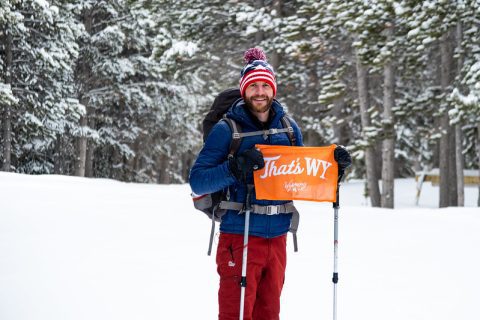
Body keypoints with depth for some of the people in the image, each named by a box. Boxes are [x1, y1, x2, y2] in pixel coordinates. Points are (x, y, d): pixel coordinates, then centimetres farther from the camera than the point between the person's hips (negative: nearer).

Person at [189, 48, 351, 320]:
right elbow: (197, 181, -12)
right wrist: (235, 167, -27)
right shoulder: (226, 130, -5)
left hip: (277, 238, 5)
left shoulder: (289, 127, 10)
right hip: (240, 237, -5)